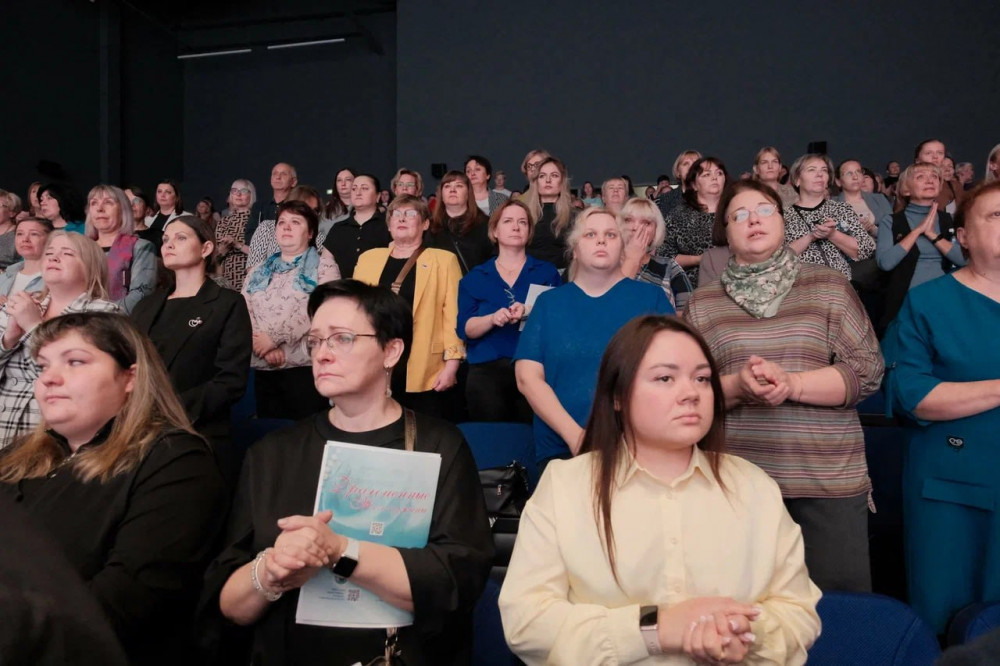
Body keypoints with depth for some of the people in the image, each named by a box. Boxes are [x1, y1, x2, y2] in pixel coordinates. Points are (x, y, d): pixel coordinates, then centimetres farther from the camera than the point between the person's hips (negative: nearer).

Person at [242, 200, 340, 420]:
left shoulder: (323, 265, 2)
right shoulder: (259, 272, 19)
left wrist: (274, 336, -14)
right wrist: (266, 348, -9)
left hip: (305, 367, -5)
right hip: (264, 369, 5)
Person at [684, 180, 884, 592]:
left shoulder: (828, 287, 5)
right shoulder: (703, 302, 7)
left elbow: (867, 371, -2)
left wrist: (791, 383, -16)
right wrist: (735, 387, -16)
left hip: (829, 478, 0)